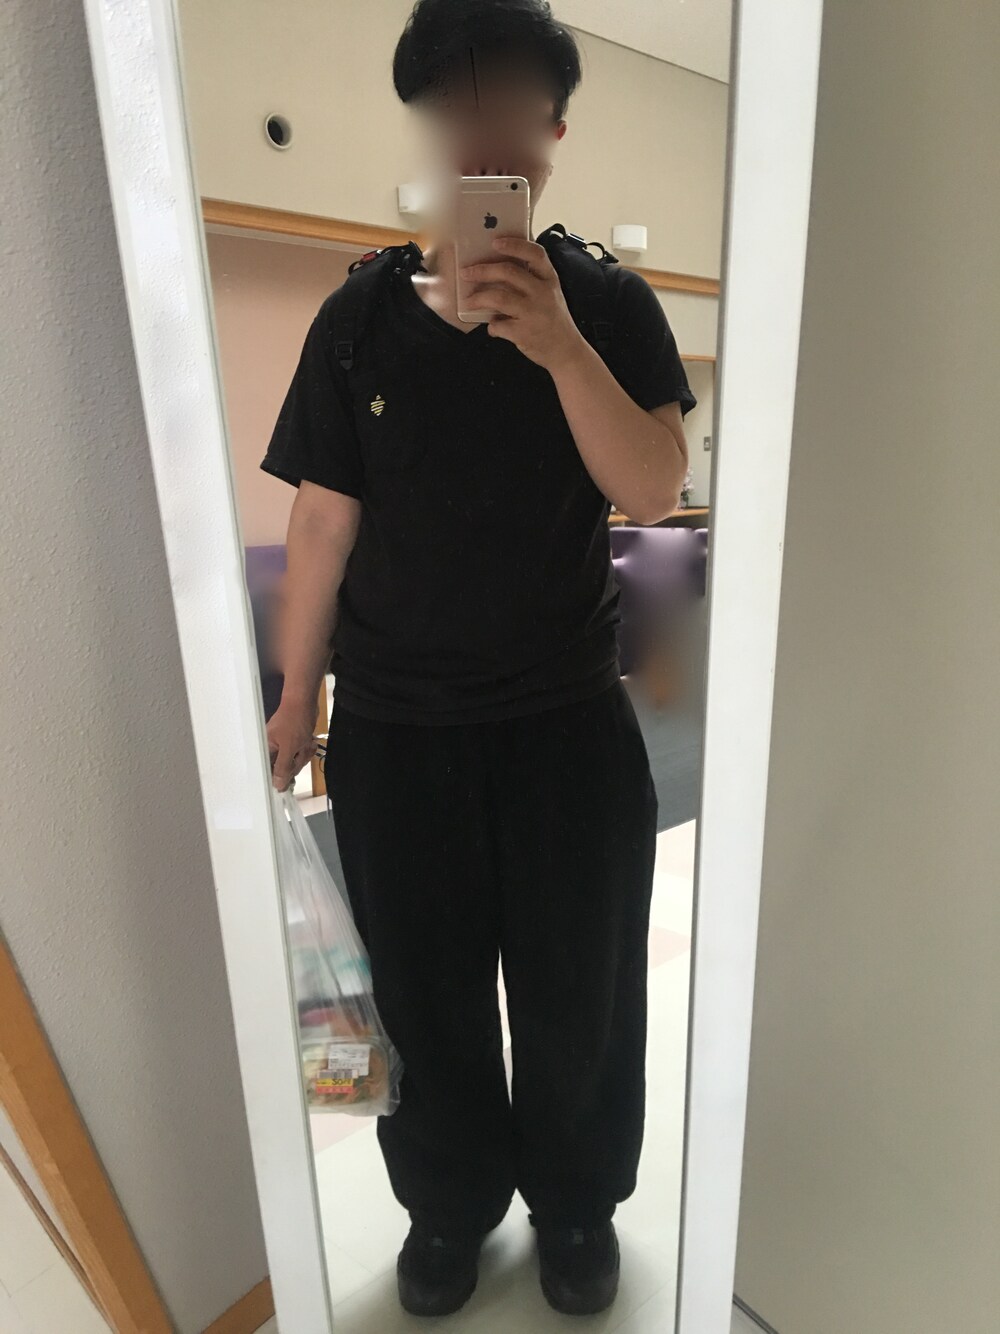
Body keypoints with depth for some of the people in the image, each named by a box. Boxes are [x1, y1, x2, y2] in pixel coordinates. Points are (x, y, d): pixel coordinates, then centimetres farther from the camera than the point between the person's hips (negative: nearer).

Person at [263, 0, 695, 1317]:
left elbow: (653, 490, -10)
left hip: (568, 718, 0)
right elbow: (324, 521, 3)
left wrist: (559, 345, -23)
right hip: (392, 725, 1)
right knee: (424, 988, 16)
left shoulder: (608, 302, 1)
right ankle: (450, 1202, 47)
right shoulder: (359, 319, 3)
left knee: (577, 990, 15)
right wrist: (296, 697, 4)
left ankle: (576, 1202, 46)